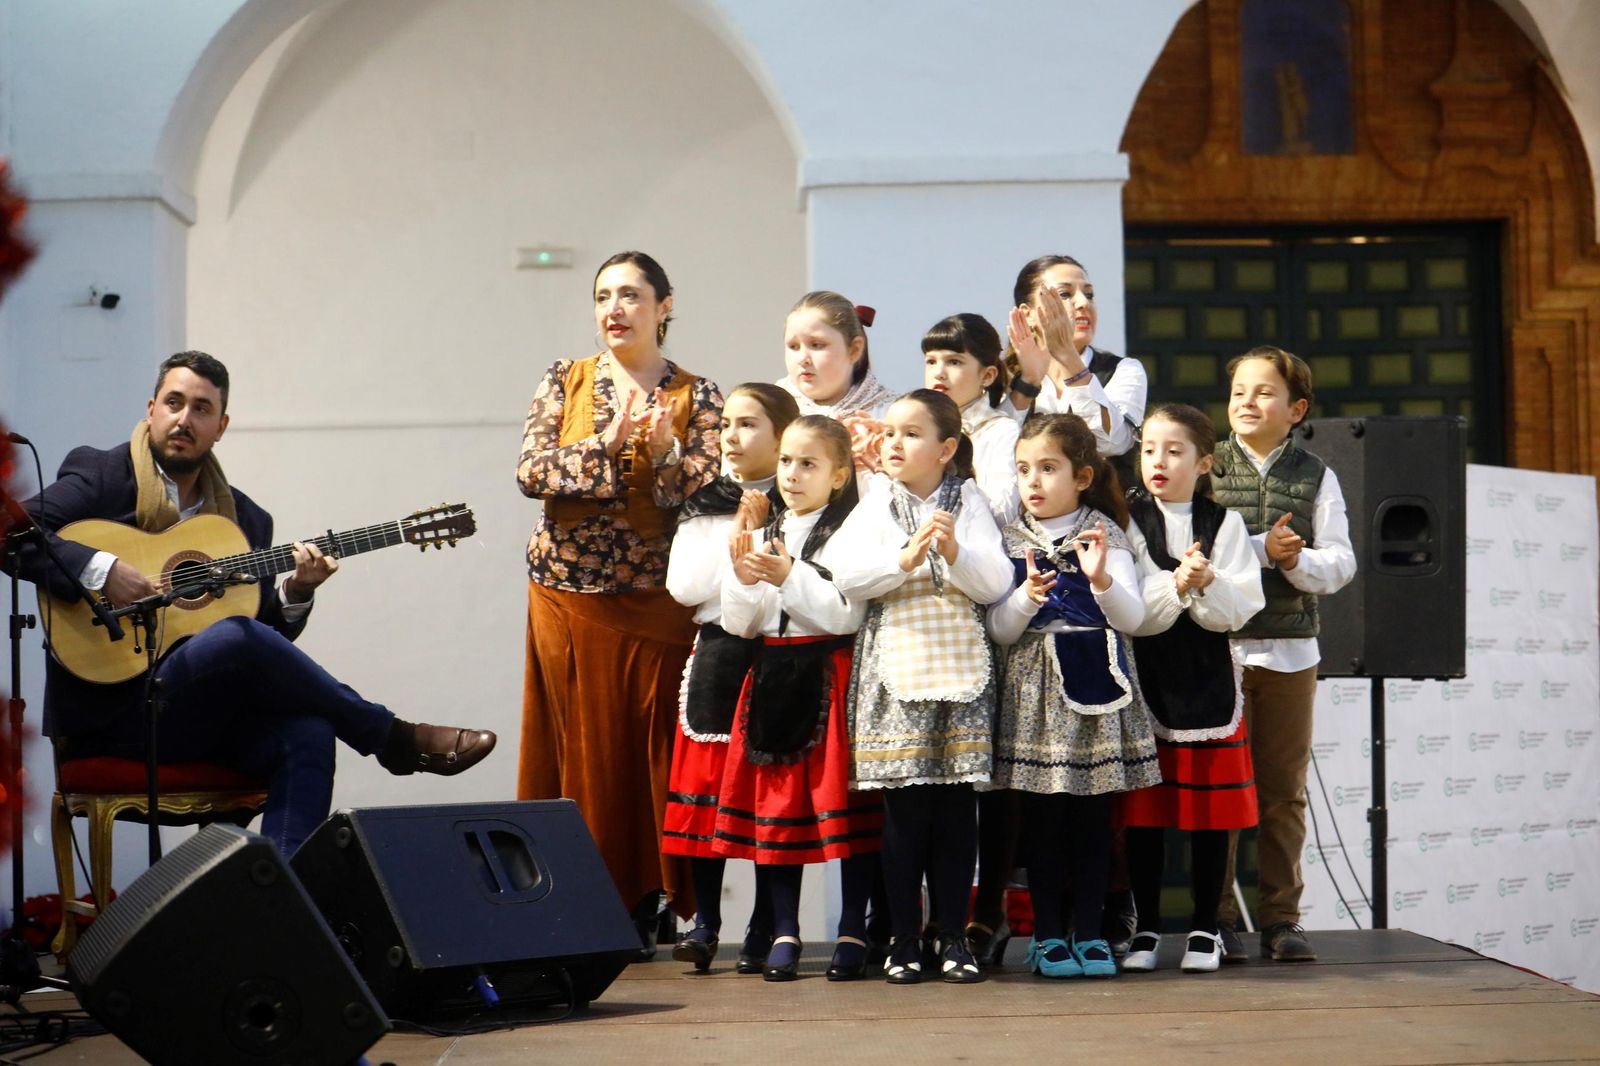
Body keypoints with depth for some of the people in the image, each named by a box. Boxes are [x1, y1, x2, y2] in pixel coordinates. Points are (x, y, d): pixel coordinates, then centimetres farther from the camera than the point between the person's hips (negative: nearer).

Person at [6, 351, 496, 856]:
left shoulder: (248, 519, 17)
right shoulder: (100, 476, 3)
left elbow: (271, 635, 17)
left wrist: (295, 594, -4)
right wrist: (99, 569, -21)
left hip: (205, 716, 5)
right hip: (112, 711, -5)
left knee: (307, 731, -28)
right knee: (234, 636, -32)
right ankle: (397, 741, -16)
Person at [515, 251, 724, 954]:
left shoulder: (696, 396, 5)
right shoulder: (565, 382, 8)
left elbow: (705, 494, -5)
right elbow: (530, 472, -4)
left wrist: (663, 454, -23)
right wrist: (605, 446, -17)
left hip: (656, 599, -1)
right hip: (568, 595, 1)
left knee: (649, 745, -2)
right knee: (577, 743, 1)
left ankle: (641, 907, 5)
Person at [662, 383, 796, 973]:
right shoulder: (705, 507, 12)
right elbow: (683, 586, 2)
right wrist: (736, 542, -4)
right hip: (717, 654, 3)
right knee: (705, 786, 0)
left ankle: (766, 926, 6)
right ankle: (704, 919, 8)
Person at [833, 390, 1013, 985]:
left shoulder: (969, 503, 8)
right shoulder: (876, 506, 8)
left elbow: (997, 583, -1)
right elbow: (848, 578, -6)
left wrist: (956, 553, -17)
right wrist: (905, 558, -18)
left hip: (961, 667, 1)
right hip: (896, 668, 0)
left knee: (957, 806, 2)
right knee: (903, 808, -1)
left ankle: (954, 937, 10)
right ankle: (904, 939, 6)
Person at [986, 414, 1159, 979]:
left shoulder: (1105, 536, 3)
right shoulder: (1010, 543, 6)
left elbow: (1132, 618, -6)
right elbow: (999, 631, 1)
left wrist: (1102, 580, -24)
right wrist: (1027, 597, -18)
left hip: (1095, 681, 0)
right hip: (1035, 688, 1)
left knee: (1093, 815, 3)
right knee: (1042, 815, 1)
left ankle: (1089, 932, 11)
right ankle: (1048, 933, 10)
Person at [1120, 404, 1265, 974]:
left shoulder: (1224, 524, 4)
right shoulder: (1128, 522, 2)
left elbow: (1240, 608, -3)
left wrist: (1207, 584, -22)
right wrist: (1176, 586, -23)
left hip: (1210, 683, 0)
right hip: (1144, 681, 0)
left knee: (1210, 815, 4)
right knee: (1143, 813, 2)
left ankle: (1205, 928, 15)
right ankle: (1146, 927, 13)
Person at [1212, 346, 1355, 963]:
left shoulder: (1316, 477, 9)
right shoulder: (1206, 468, 4)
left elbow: (1340, 563, 3)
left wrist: (1299, 560, -16)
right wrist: (1263, 548, -16)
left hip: (1290, 649, 2)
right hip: (1216, 644, -2)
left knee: (1284, 789, 5)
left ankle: (1280, 917, 11)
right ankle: (1216, 918, 6)